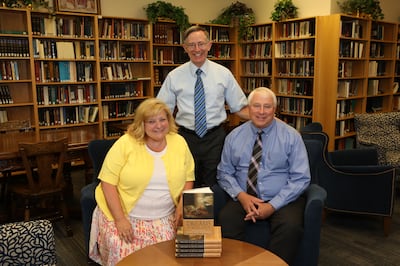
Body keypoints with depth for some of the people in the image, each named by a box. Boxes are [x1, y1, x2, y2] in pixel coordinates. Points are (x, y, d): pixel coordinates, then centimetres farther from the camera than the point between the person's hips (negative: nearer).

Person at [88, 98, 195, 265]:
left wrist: (183, 204, -7)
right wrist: (120, 219, -16)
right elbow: (108, 182, -10)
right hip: (124, 215, -2)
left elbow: (188, 177, 9)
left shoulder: (179, 143, 1)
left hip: (165, 219, 3)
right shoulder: (125, 143, -9)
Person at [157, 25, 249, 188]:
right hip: (185, 137, 0)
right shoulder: (174, 76, 1)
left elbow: (239, 108, 4)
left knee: (214, 186, 10)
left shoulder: (223, 73, 2)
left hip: (215, 137, 0)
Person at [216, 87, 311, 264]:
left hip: (282, 200, -1)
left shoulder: (291, 136, -1)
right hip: (245, 199, 2)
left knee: (291, 227, -32)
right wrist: (241, 196, -11)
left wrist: (272, 205, -15)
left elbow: (301, 178, -5)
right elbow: (224, 173, 8)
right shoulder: (234, 136, 6)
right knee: (226, 220, -29)